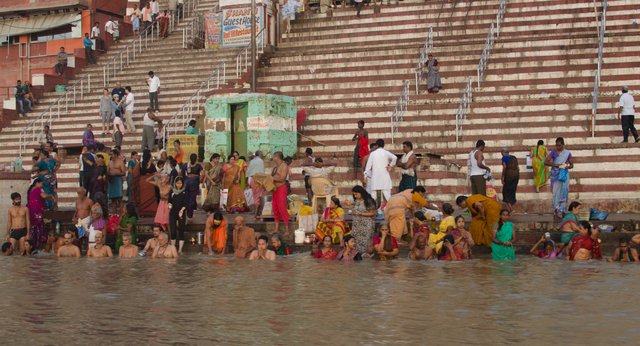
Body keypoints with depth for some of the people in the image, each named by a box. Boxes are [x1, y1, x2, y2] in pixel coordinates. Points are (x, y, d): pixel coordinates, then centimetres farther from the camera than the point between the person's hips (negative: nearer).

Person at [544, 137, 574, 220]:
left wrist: (567, 167, -14)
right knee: (556, 193, -5)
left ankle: (562, 211, 10)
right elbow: (545, 162, -5)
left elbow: (571, 165, 8)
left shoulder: (567, 153, 4)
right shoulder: (553, 152, 1)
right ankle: (557, 211, -4)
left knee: (564, 193, 2)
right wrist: (555, 165, -20)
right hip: (555, 175, -1)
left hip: (564, 175, 1)